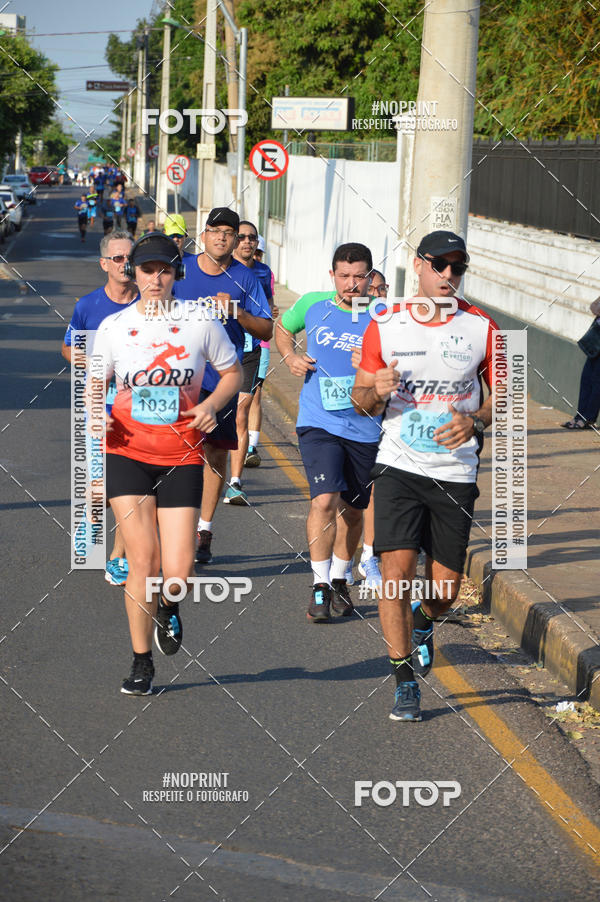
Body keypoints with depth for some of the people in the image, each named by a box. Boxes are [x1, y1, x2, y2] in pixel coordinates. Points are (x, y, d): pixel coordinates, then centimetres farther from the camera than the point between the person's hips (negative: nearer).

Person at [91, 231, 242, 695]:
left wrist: (212, 404, -7)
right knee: (143, 560, -8)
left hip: (182, 457, 0)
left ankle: (167, 609, 31)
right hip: (127, 453, 0)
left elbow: (233, 372, 12)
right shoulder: (113, 327, 2)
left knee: (177, 574, -8)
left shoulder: (200, 321, 0)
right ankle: (142, 663, 9)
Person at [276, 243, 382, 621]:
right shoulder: (312, 306, 1)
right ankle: (320, 586, -6)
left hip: (365, 429, 1)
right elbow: (283, 327, 22)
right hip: (319, 423, -1)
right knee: (325, 500, -17)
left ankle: (339, 580, 34)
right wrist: (290, 357, 3)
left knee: (352, 510, 13)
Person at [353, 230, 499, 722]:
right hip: (399, 466, -1)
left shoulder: (482, 328, -1)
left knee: (445, 587, 4)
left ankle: (422, 622, 41)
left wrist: (475, 422, -15)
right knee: (397, 569, -13)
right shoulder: (386, 326, 0)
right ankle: (406, 681, 0)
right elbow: (361, 400, 7)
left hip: (456, 473, 1)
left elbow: (503, 395, 6)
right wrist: (376, 390, -17)